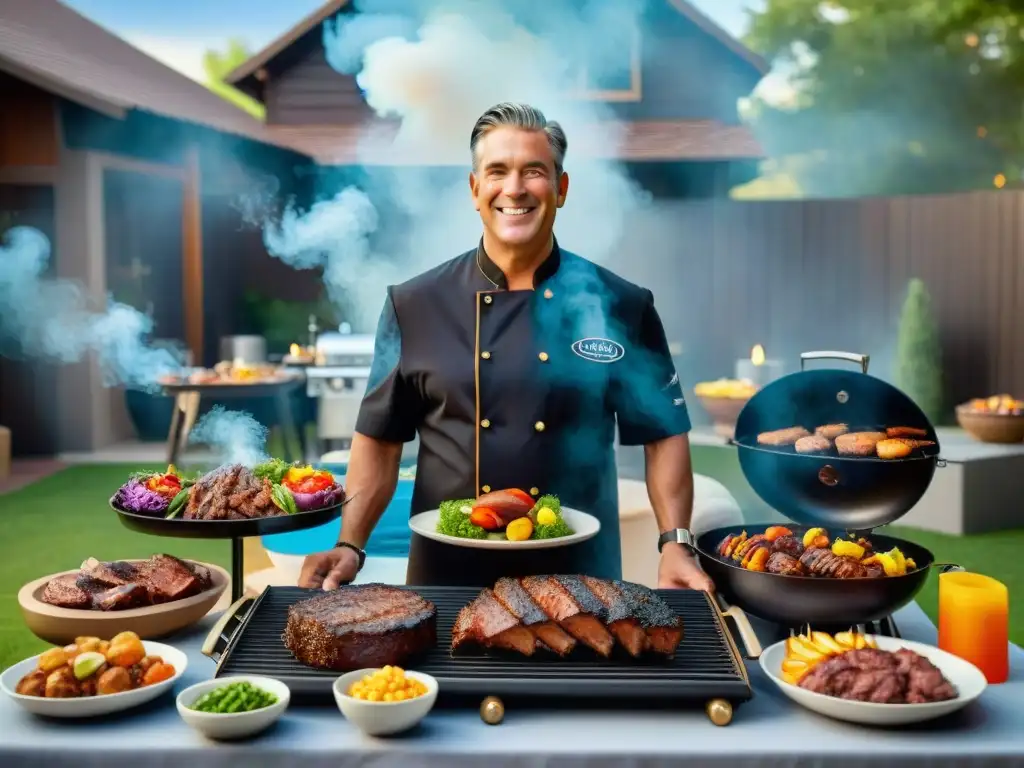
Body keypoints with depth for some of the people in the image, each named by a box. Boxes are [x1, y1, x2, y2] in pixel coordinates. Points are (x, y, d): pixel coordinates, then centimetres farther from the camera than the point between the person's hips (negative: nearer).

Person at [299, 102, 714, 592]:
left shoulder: (618, 306, -3)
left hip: (580, 576, 0)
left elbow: (663, 432, 1)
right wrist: (350, 546, -9)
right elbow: (380, 439, 2)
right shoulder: (415, 306, -1)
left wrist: (675, 545, -10)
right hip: (447, 576, 1)